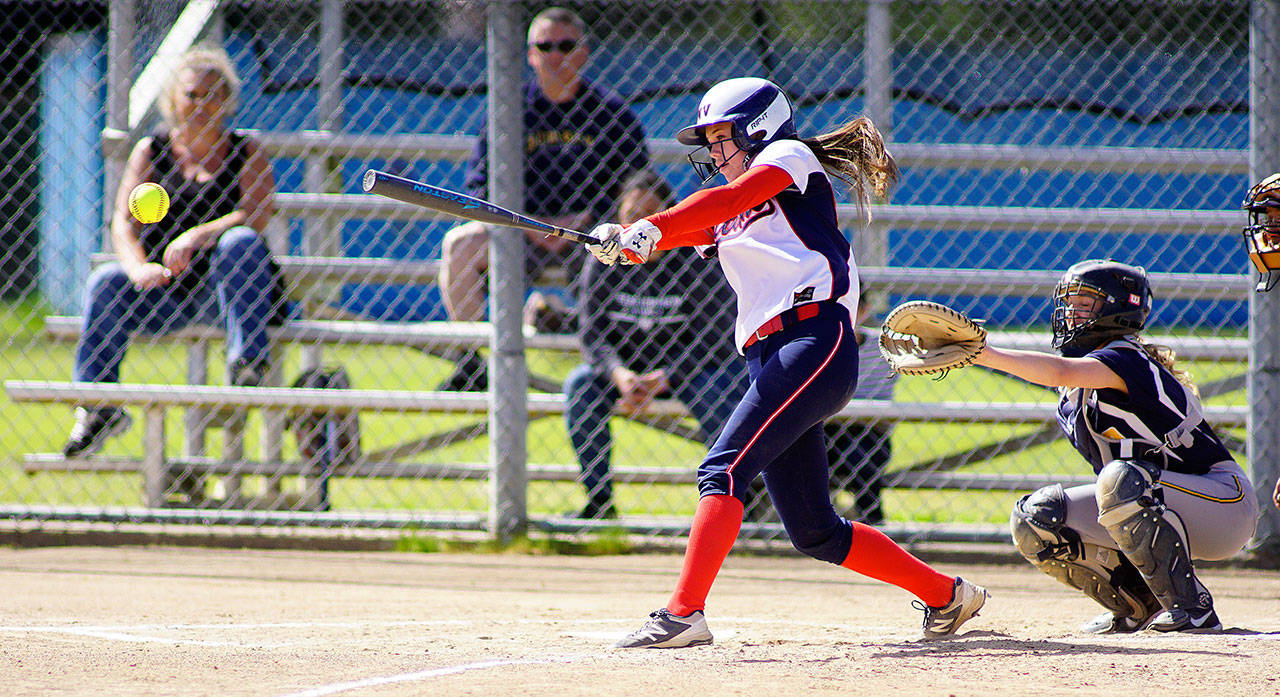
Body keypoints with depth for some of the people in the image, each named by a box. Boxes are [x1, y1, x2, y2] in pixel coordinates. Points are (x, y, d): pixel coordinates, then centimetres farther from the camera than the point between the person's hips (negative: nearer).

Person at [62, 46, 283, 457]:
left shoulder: (246, 153, 7)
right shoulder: (151, 152, 12)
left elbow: (256, 217, -11)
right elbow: (124, 221, 0)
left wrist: (198, 236, -29)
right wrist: (138, 267, -22)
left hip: (227, 291, -2)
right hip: (166, 292, 2)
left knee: (240, 242, -32)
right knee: (107, 283, -25)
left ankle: (248, 360, -35)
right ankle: (98, 410, -20)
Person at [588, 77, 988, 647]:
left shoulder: (790, 158, 6)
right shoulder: (731, 215, 28)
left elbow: (729, 199, -13)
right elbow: (693, 227, 8)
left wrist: (653, 228, -26)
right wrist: (621, 238, -13)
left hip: (814, 338, -9)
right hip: (770, 360, 9)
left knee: (724, 470, -22)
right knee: (814, 533, 9)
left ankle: (684, 612, -30)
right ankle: (945, 594, 22)